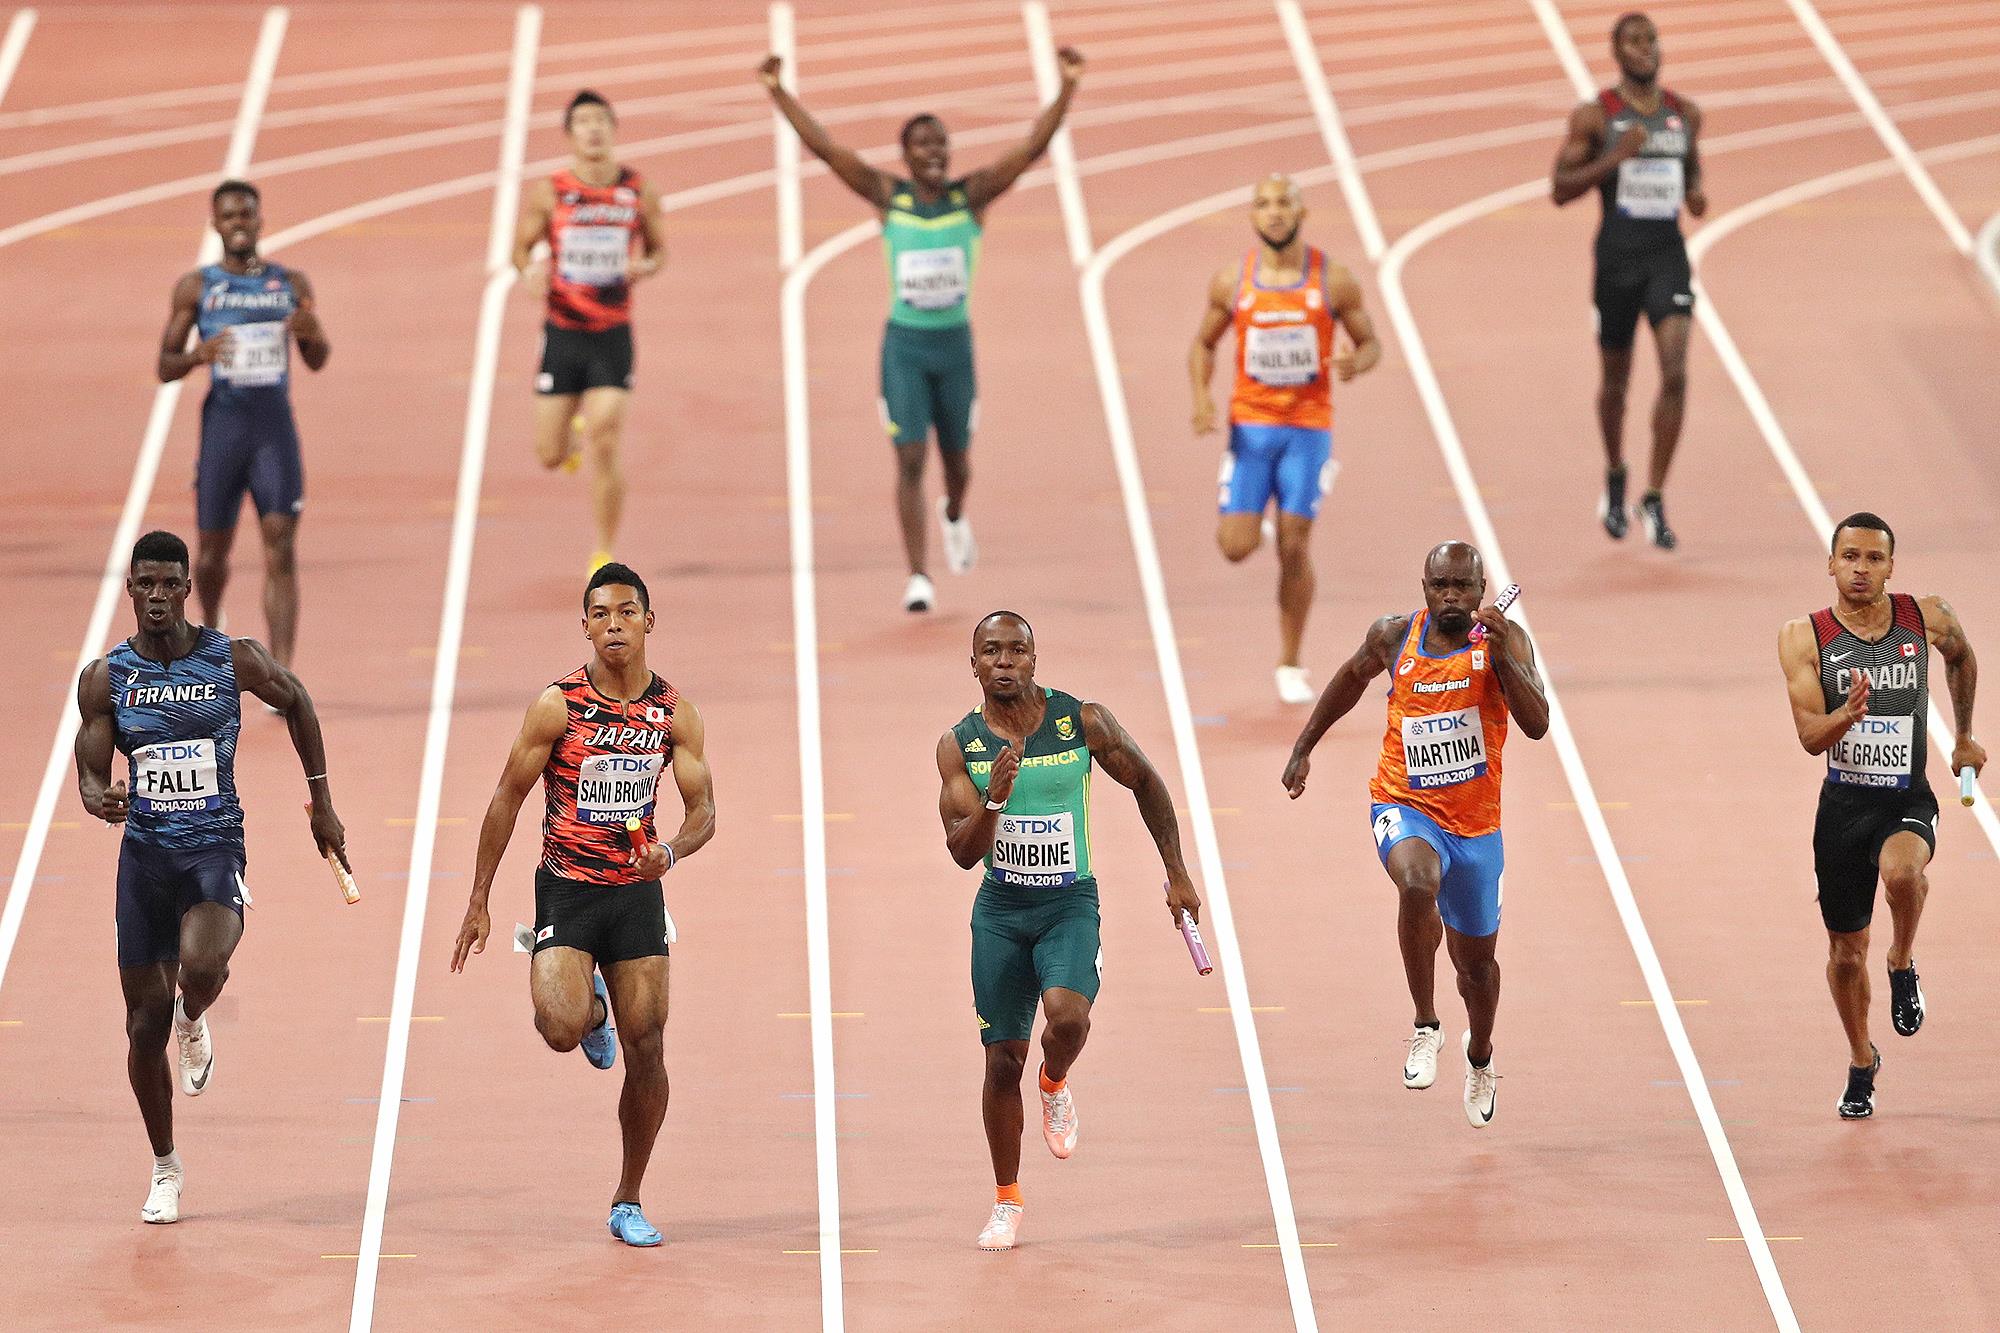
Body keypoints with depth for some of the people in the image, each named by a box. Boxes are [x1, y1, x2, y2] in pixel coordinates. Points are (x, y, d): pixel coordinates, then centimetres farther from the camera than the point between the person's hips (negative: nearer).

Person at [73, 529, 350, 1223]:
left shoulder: (235, 660, -4)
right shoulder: (105, 678, -1)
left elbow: (296, 701, 14)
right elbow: (89, 774, 3)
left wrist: (320, 800, 17)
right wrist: (99, 798, -22)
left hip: (216, 848, -2)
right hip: (144, 853, 2)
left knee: (201, 966, -32)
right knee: (145, 1024, 5)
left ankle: (193, 1021, 7)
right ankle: (165, 1168, 25)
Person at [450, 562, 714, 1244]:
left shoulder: (675, 713, 0)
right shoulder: (558, 705, -8)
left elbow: (703, 810, 3)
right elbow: (508, 798, -2)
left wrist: (670, 852, -21)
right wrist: (478, 901, -2)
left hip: (638, 893, 3)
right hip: (566, 890, -3)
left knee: (646, 1050, 1)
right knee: (561, 1029, -24)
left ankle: (628, 1203, 16)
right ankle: (589, 1006, 17)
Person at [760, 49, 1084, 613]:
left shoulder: (972, 196, -4)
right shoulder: (889, 196, -4)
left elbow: (1033, 146, -12)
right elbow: (823, 147, -10)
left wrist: (1067, 88, -24)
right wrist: (779, 94, -19)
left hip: (955, 342, 1)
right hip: (904, 343, -1)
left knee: (956, 455, 16)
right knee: (910, 459, -7)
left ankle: (954, 514, 51)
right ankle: (918, 576, -5)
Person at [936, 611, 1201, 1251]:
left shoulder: (1083, 720, -8)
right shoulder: (959, 744, -5)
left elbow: (1145, 782, 7)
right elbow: (963, 851, -10)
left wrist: (1176, 875, 8)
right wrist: (994, 799, -30)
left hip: (1070, 903, -1)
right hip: (1000, 909, 1)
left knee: (1067, 1014, -29)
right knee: (1003, 1059, 3)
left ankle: (1055, 1084, 7)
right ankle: (1006, 1202, 19)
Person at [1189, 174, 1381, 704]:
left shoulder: (1333, 280, -6)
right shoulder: (1231, 282, -2)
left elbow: (1370, 343, 3)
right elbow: (1203, 344, 10)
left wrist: (1355, 363, -21)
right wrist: (1201, 395, -9)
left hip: (1309, 427, -1)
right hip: (1250, 424, 1)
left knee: (1295, 546, -1)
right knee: (1236, 547, -7)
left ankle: (1290, 666, 12)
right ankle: (1248, 517, 33)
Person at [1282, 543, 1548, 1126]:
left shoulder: (1503, 640, -10)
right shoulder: (1395, 637, -4)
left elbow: (1537, 724, -21)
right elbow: (1354, 674, 18)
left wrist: (1501, 655, -33)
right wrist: (1303, 747, 20)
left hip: (1475, 824, 1)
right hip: (1405, 809, -1)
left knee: (1476, 959, 17)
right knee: (1417, 884, -37)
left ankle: (1479, 1057, 49)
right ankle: (1426, 1026, -21)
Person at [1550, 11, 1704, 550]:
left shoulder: (1685, 114, 8)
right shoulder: (1595, 116, -4)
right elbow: (1560, 188, -7)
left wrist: (1696, 191, 2)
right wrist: (1614, 158, -20)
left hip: (1668, 253, 2)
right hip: (1618, 256, -2)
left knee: (1675, 373, -15)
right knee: (1616, 378, 11)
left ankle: (1654, 499, -9)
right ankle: (1615, 476, 38)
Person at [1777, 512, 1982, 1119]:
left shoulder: (1927, 619, -4)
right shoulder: (1805, 637, -7)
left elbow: (1963, 658, 20)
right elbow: (1811, 736, -13)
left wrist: (1963, 737, 24)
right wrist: (1847, 714, -33)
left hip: (1908, 800, -1)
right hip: (1843, 804, 1)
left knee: (1901, 871, -36)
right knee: (1846, 950, 10)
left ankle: (1903, 964, -4)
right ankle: (1861, 1063, 36)